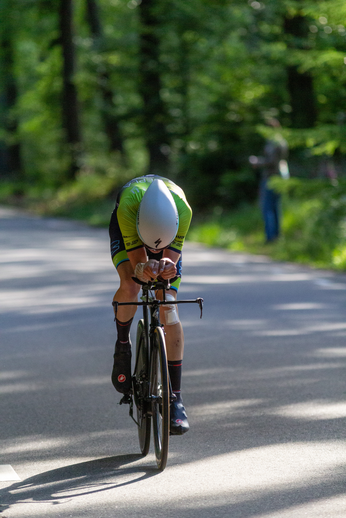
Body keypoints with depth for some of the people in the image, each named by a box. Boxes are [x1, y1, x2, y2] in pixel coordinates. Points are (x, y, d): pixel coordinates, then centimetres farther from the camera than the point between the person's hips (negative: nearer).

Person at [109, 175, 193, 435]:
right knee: (130, 286, -31)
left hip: (167, 227, 1)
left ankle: (176, 396, -7)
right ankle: (122, 343, 0)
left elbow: (171, 257, -34)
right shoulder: (128, 205, -43)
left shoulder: (183, 210, -41)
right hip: (126, 228, -1)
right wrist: (144, 269, -61)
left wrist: (166, 267, -57)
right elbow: (137, 260, -38)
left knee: (169, 310, -11)